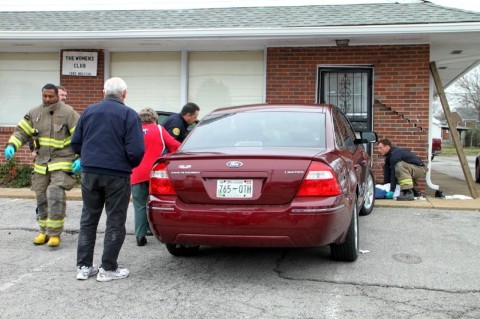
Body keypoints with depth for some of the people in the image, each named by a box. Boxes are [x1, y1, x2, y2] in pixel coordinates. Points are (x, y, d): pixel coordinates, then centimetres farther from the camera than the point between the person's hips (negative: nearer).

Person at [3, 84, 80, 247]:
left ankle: (55, 233, -7)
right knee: (42, 198, 9)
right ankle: (44, 231, 24)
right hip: (41, 162, 5)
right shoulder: (34, 113, 6)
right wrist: (11, 145, -9)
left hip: (62, 162, -5)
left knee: (55, 195, -17)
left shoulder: (68, 112, -8)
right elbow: (21, 131, 9)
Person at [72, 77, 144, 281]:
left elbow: (75, 143, 10)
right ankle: (108, 269, 10)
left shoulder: (89, 111, 7)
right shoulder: (129, 115, -7)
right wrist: (130, 164, 6)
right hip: (117, 175, -4)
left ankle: (84, 266, 17)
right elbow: (136, 150, -14)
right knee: (115, 222, 6)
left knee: (88, 219, 14)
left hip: (89, 172, 4)